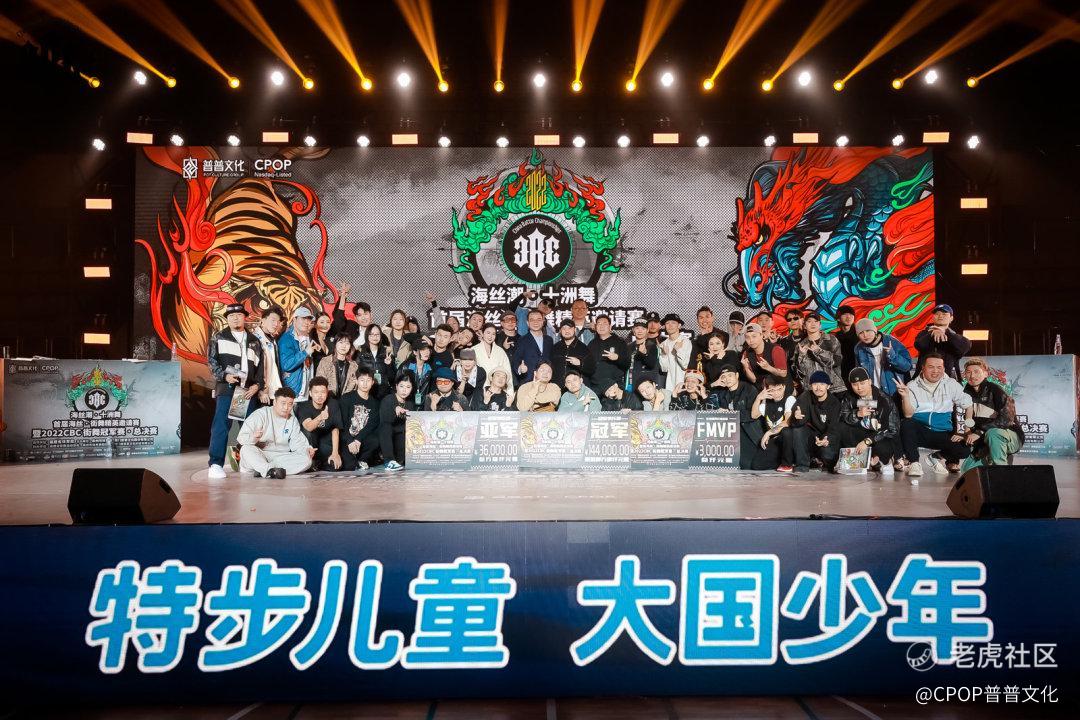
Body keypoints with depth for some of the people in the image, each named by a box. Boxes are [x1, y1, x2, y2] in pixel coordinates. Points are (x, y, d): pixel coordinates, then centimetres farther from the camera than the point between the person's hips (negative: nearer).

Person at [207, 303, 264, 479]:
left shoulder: (254, 341, 18)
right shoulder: (218, 338, 10)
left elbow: (260, 365, 15)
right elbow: (211, 360, 1)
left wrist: (257, 385, 1)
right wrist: (224, 375, -13)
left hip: (249, 391, 4)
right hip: (226, 388, -3)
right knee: (221, 425, -11)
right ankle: (216, 465, -10)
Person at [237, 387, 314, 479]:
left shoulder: (293, 420, 13)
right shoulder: (260, 414, -3)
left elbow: (297, 442, 7)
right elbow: (241, 438, -10)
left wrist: (307, 449, -16)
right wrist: (253, 438, -34)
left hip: (281, 458, 4)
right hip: (258, 457, -3)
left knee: (306, 460, -22)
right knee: (246, 449, -33)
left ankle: (263, 470, -32)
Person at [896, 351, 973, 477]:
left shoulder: (951, 385, 4)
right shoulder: (913, 386, -3)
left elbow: (968, 405, 10)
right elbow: (908, 414, -13)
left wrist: (965, 431, 2)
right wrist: (905, 396, -31)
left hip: (943, 434, 2)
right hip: (919, 433, -1)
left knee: (965, 449, -24)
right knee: (906, 423, -34)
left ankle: (938, 457, 8)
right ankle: (914, 462, -17)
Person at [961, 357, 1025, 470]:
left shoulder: (995, 390, -16)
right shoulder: (968, 391, 4)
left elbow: (1006, 419, -26)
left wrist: (979, 433, -30)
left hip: (1012, 437, -6)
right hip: (984, 441, 7)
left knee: (992, 433, -39)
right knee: (967, 469, -7)